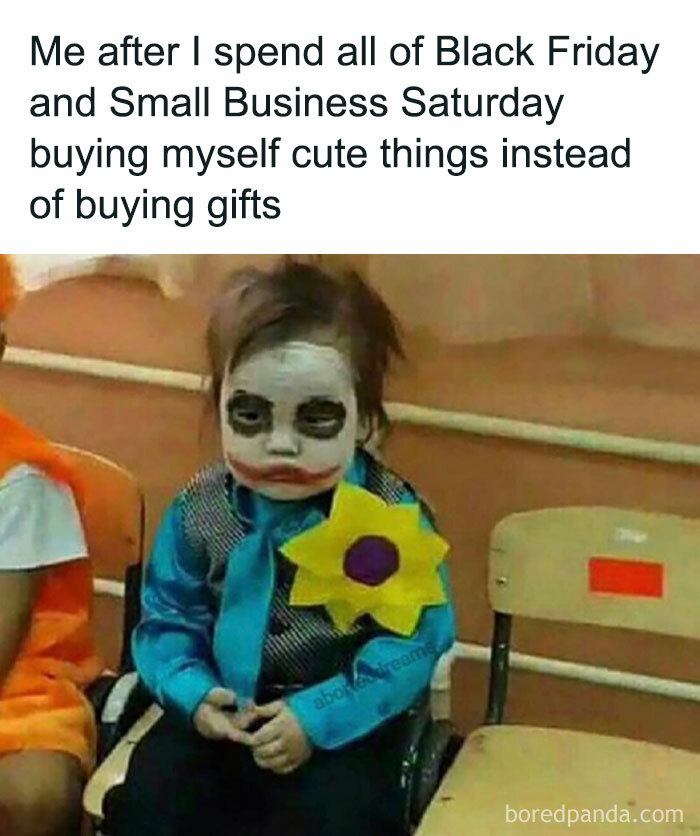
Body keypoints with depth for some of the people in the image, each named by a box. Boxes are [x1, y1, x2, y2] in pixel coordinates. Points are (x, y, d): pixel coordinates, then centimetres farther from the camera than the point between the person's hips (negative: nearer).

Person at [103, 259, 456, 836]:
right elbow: (169, 618, 5)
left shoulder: (391, 517, -14)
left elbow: (414, 641, -15)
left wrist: (317, 716, -23)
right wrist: (192, 692, -16)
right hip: (226, 711, 3)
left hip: (346, 718, -3)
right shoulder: (200, 511, -4)